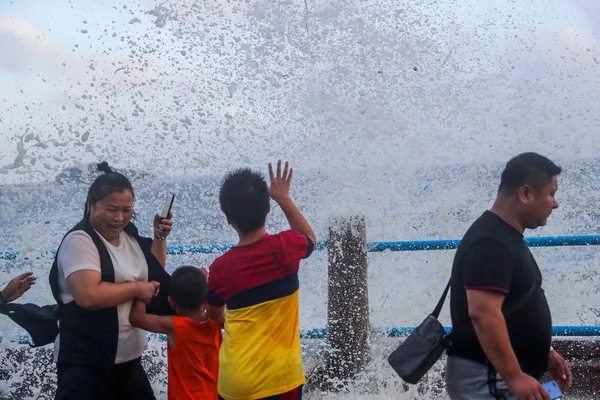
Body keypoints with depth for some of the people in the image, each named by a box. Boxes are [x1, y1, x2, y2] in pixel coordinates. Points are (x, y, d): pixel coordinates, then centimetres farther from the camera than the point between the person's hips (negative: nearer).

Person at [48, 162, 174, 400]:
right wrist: (137, 288, -17)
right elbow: (88, 295, -29)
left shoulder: (129, 236, 9)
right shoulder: (80, 241, -16)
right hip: (86, 362, -8)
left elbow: (154, 274, 22)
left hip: (128, 357, 8)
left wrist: (159, 237, 8)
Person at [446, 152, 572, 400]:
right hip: (486, 378, -10)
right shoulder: (490, 243, -20)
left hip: (498, 376, 10)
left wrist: (543, 352, 21)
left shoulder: (507, 238, 13)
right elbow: (483, 313, -29)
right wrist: (514, 376, -29)